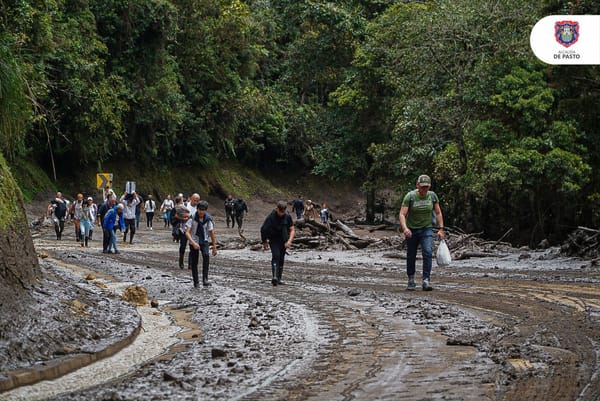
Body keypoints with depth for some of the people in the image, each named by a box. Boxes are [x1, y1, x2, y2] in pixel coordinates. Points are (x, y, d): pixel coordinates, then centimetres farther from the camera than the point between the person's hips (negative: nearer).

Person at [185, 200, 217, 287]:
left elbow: (211, 233, 3)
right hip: (194, 242, -1)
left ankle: (205, 279, -27)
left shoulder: (208, 219, -7)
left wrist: (214, 247, 5)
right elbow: (187, 232, -20)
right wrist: (193, 243, -34)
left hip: (204, 241, 1)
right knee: (194, 262, 0)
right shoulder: (192, 218, -14)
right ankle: (196, 282, 17)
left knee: (206, 255, -26)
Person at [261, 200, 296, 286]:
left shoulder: (287, 216, -7)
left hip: (283, 241, 4)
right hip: (273, 240, -4)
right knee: (276, 256, -21)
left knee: (281, 259, 7)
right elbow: (263, 229, -5)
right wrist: (264, 242, 1)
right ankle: (275, 277, -33)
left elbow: (292, 230, -3)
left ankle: (279, 278, 16)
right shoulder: (271, 217, -15)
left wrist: (289, 241, -18)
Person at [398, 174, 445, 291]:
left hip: (427, 229, 1)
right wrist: (404, 228, -34)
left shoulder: (432, 196, -3)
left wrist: (441, 229, 1)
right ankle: (411, 280, 25)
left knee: (428, 252, -19)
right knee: (411, 256, 7)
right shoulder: (410, 196, -13)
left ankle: (426, 281, -22)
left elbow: (438, 213, 8)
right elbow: (402, 214, -18)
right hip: (412, 230, -1)